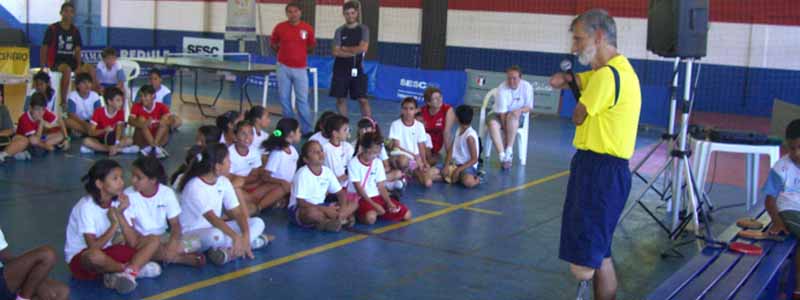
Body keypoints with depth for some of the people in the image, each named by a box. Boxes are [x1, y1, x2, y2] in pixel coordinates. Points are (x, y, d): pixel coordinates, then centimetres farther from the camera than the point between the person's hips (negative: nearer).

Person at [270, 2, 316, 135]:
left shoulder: (308, 28, -2)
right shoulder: (280, 27, -2)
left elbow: (311, 46, 11)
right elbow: (272, 43, 13)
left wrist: (300, 52, 0)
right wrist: (282, 52, 5)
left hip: (300, 68, -1)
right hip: (284, 67, 1)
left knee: (302, 100, -1)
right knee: (284, 98, 4)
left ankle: (307, 129, 6)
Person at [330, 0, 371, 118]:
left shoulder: (363, 29, 2)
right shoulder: (339, 31, 4)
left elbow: (363, 48, -11)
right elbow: (336, 52, -4)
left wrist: (345, 48, -4)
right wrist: (354, 52, -10)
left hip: (358, 69, -2)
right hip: (341, 69, 2)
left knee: (363, 100, -5)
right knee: (340, 99, 5)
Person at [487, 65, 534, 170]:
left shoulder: (527, 87, -13)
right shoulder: (502, 89, -21)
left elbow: (529, 107, -3)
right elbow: (502, 113, -23)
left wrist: (520, 110, -26)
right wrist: (505, 131, -30)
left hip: (517, 117, 1)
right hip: (499, 114, -1)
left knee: (512, 115, -37)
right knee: (492, 123, -35)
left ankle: (509, 152, -32)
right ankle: (503, 156, -37)